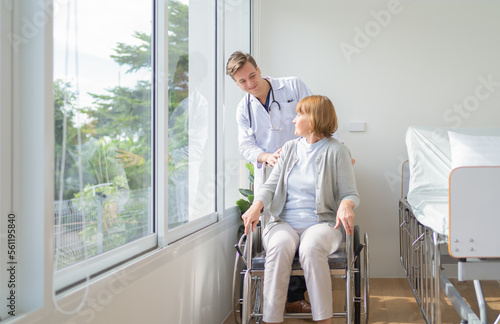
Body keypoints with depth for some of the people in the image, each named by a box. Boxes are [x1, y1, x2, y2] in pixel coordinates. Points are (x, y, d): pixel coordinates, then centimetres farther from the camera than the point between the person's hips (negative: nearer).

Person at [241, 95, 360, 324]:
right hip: (284, 222, 3)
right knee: (280, 245, -33)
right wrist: (257, 206, -9)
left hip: (321, 223, -3)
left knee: (311, 248, -37)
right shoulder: (289, 148, 19)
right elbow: (271, 184, 12)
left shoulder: (336, 151, 5)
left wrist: (346, 205, -23)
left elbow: (351, 193, 3)